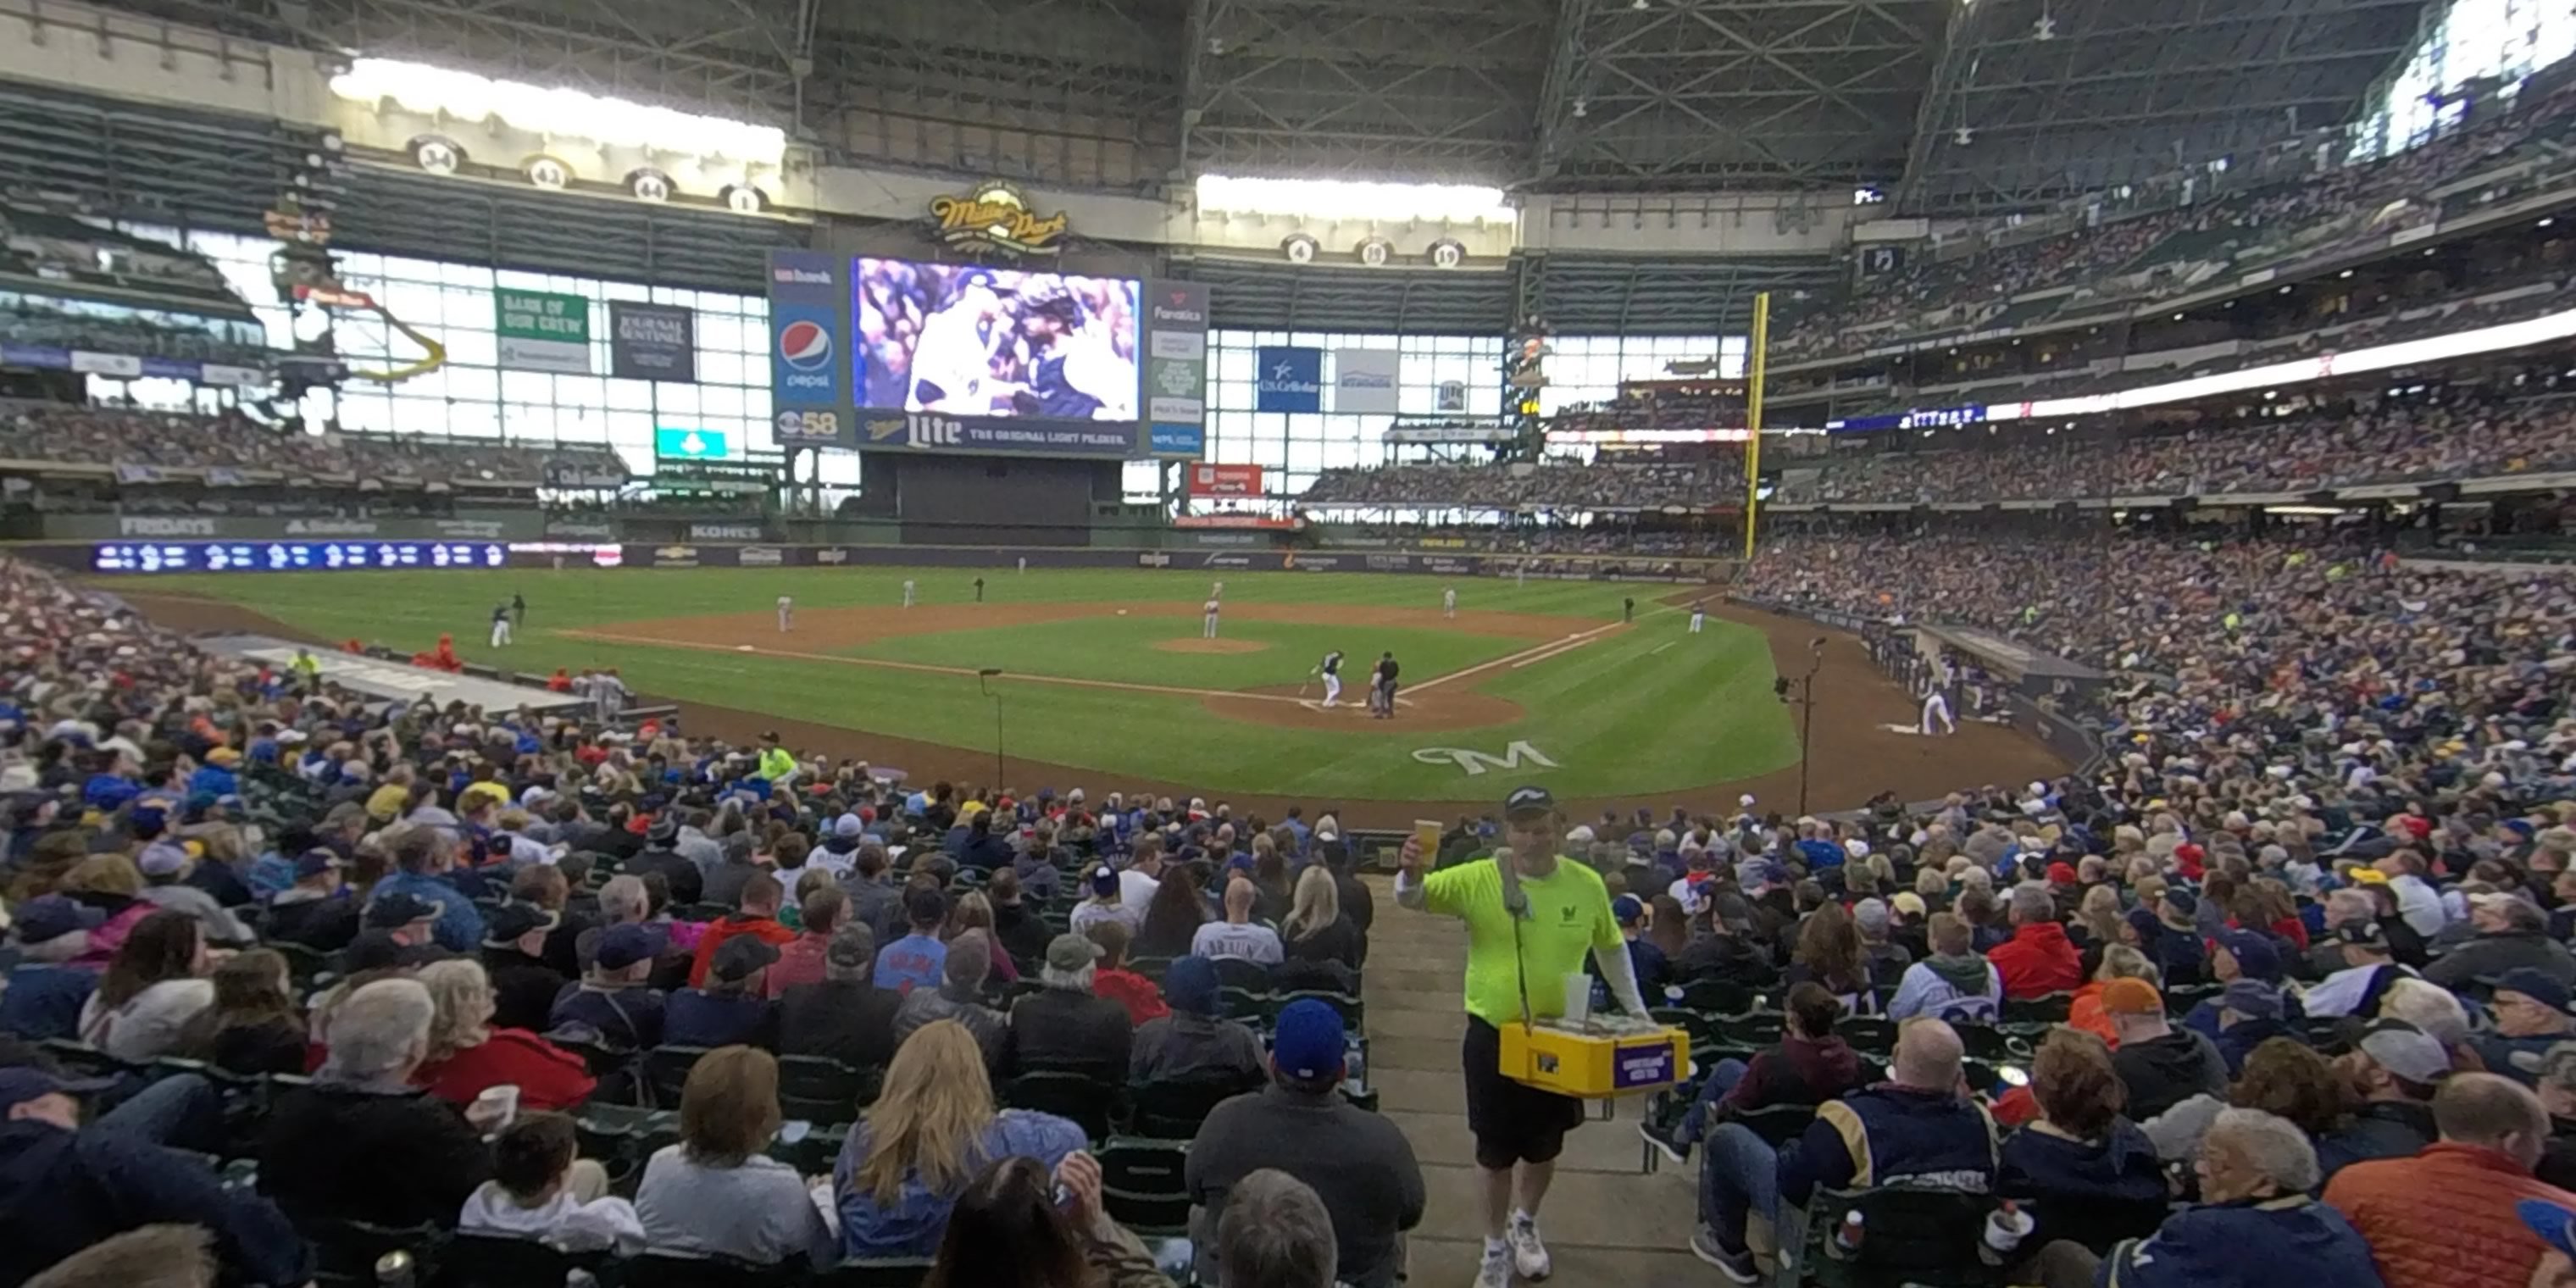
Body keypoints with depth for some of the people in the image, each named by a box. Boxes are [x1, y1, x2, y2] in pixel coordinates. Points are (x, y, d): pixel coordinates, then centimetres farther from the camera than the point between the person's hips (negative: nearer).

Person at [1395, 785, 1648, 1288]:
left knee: (1545, 1146, 19)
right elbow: (1414, 898, -20)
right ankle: (1496, 1247, 32)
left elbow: (1612, 950, 10)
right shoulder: (1478, 879, -15)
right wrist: (1410, 874, -43)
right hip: (1493, 1035, -2)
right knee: (1496, 1150, 9)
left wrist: (1637, 1012, 13)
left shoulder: (1587, 884, -6)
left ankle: (1525, 1224, 47)